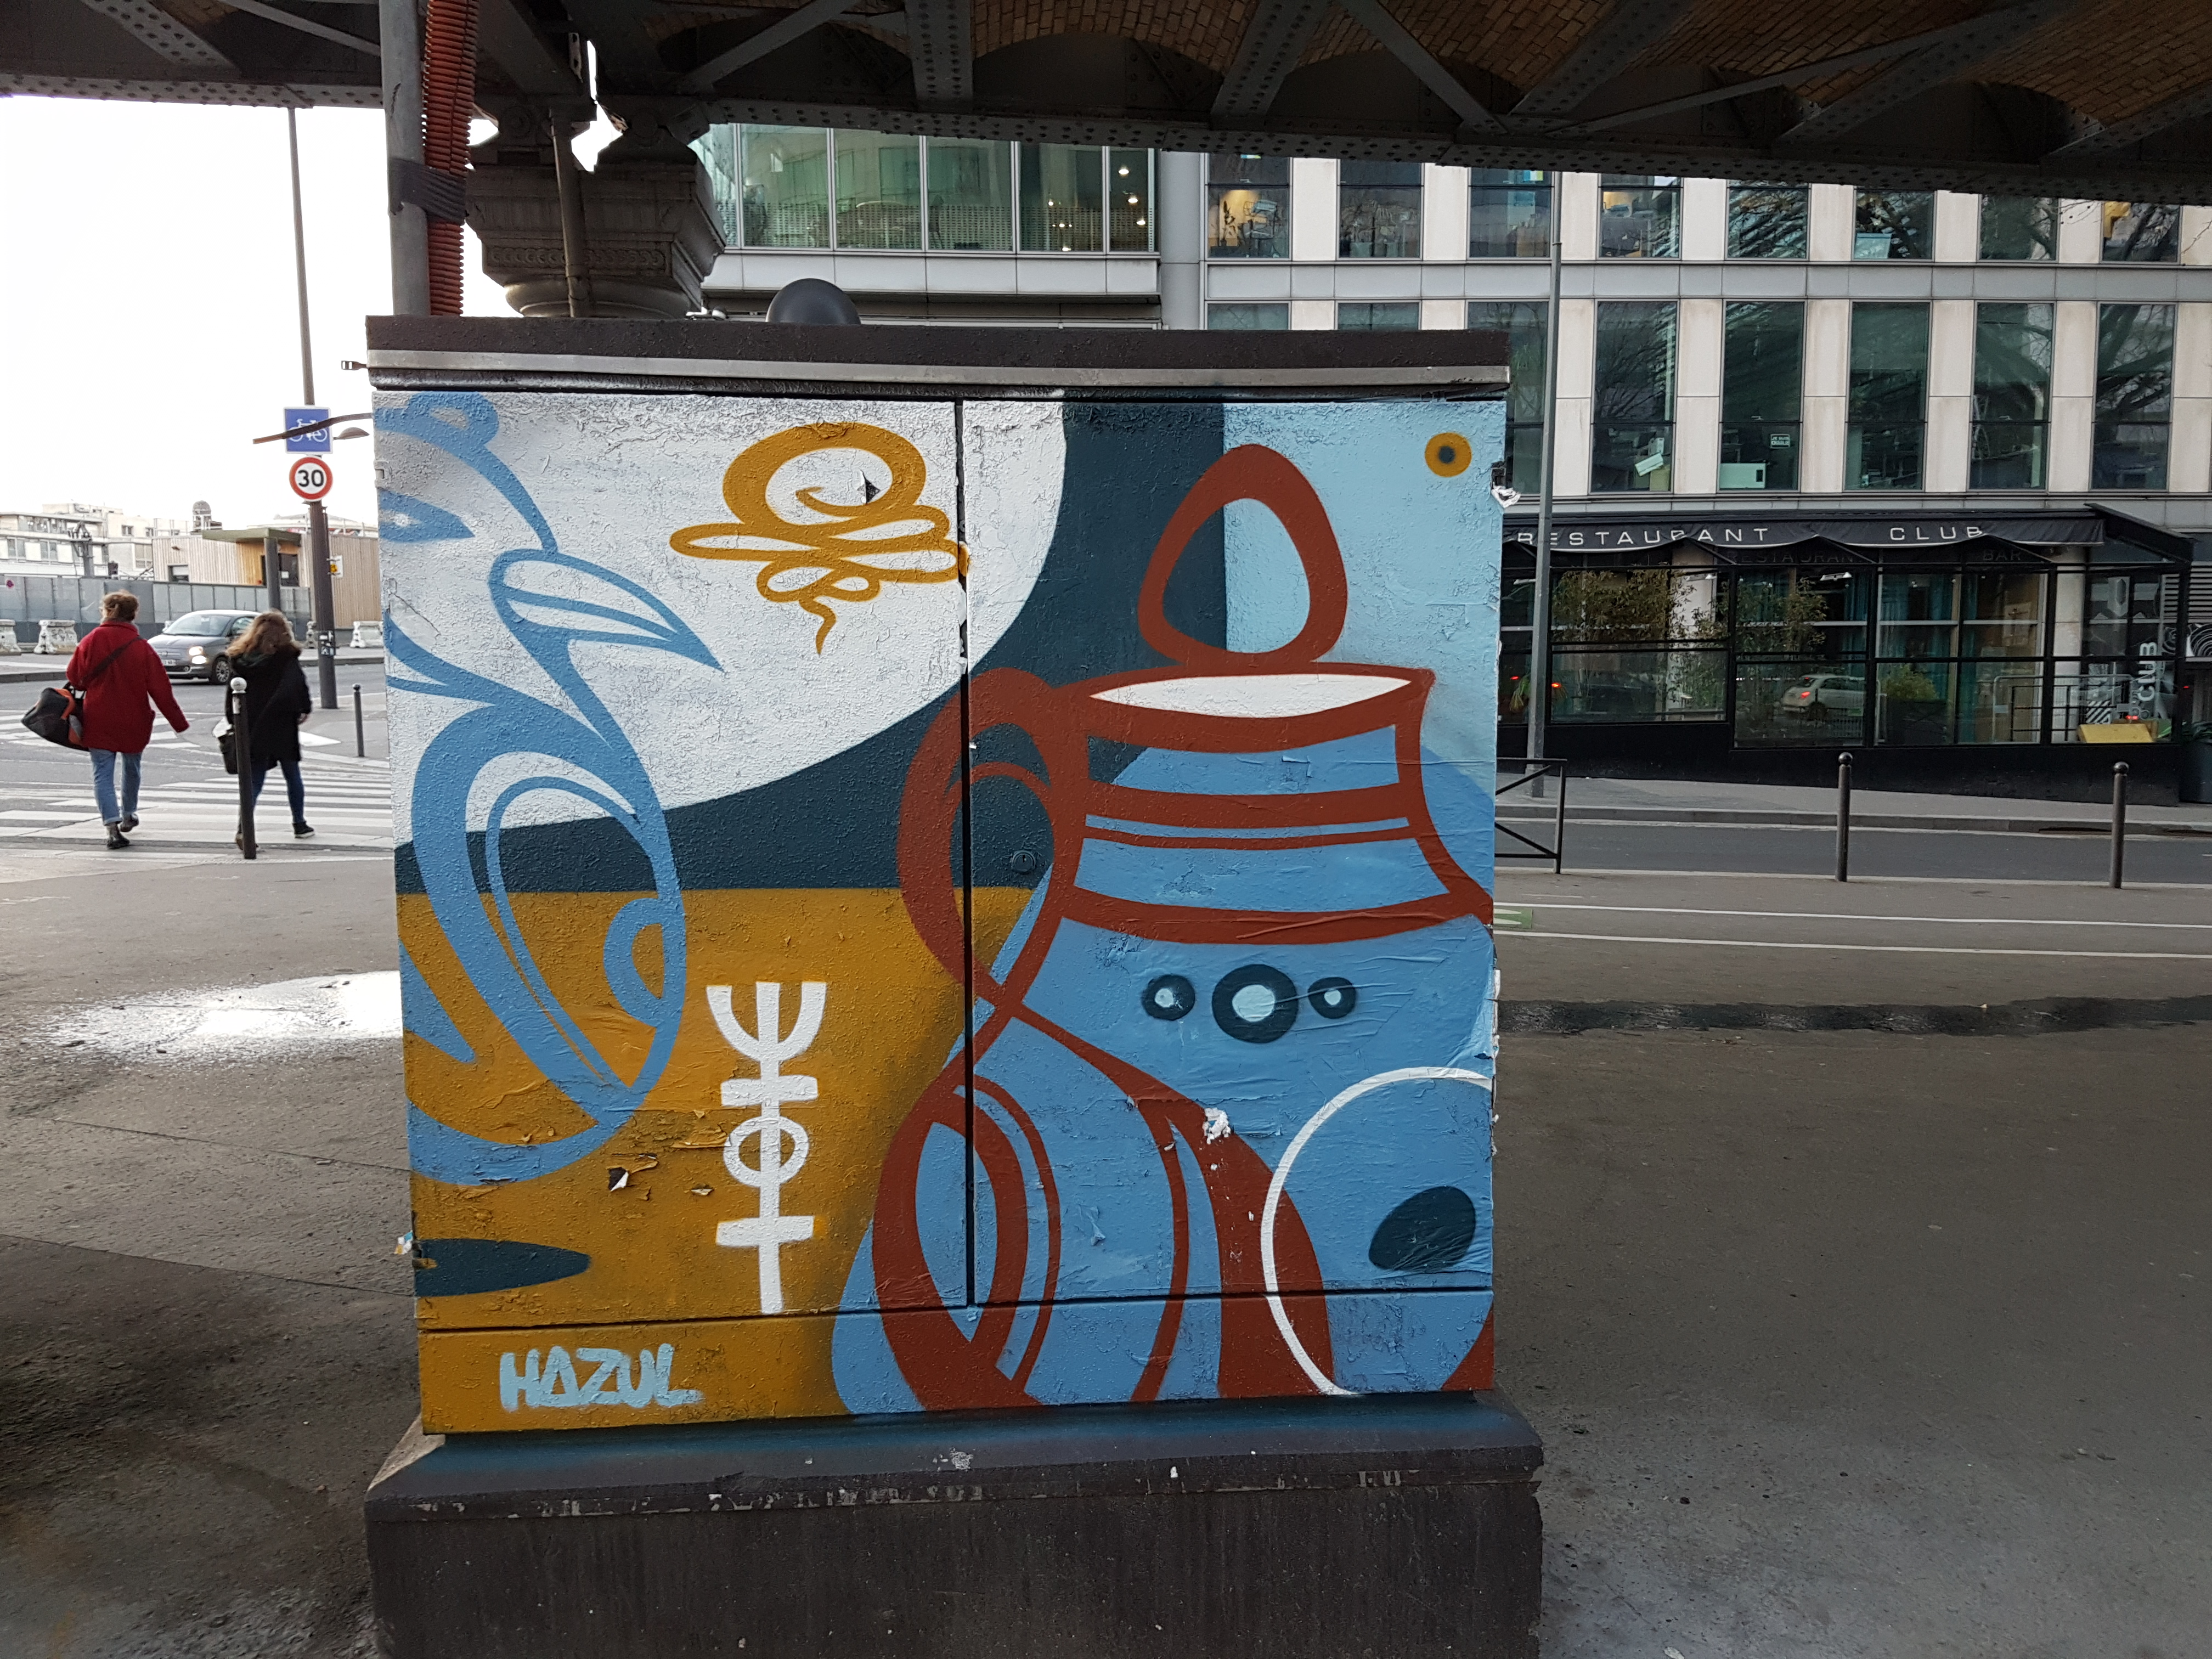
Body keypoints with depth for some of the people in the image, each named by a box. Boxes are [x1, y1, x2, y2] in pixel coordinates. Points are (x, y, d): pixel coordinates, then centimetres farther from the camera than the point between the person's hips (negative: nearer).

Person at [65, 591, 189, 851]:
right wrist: (178, 722, -4)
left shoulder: (92, 640, -7)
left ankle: (112, 826, -15)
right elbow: (160, 687, -8)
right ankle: (128, 815, 38)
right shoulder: (141, 647, -8)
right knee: (131, 767, 22)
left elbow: (75, 676, -1)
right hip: (133, 721, 1)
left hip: (99, 720, -1)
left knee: (103, 773, 0)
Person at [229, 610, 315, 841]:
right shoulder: (286, 656, -9)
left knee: (255, 779, 5)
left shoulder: (240, 658, 4)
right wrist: (305, 709, 4)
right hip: (282, 727, -3)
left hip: (252, 729, 3)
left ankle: (244, 828, -12)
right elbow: (298, 685, -13)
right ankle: (299, 824, 22)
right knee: (292, 776, 13)